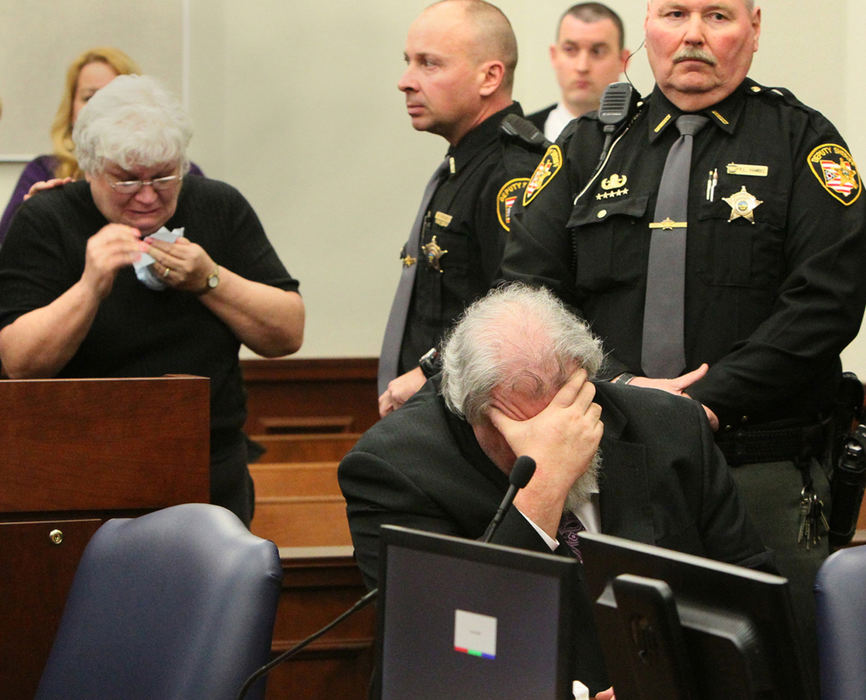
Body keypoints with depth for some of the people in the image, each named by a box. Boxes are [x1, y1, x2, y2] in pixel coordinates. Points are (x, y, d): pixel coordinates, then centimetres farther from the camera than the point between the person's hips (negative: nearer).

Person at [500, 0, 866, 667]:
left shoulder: (802, 142, 5)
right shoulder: (592, 146, 13)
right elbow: (526, 290, 6)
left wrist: (709, 403, -14)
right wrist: (616, 386, -9)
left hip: (763, 480, -2)